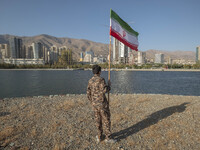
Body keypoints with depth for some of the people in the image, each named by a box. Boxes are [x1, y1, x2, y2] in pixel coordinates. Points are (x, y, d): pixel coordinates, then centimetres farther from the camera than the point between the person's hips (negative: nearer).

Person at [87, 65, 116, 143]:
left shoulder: (90, 80, 6)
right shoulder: (101, 79, -16)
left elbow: (88, 93, 8)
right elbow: (104, 90, -26)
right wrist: (109, 85, -5)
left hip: (95, 104, 7)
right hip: (102, 103, -6)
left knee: (98, 120, 17)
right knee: (106, 120, 6)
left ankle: (99, 137, 26)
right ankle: (108, 137, 14)